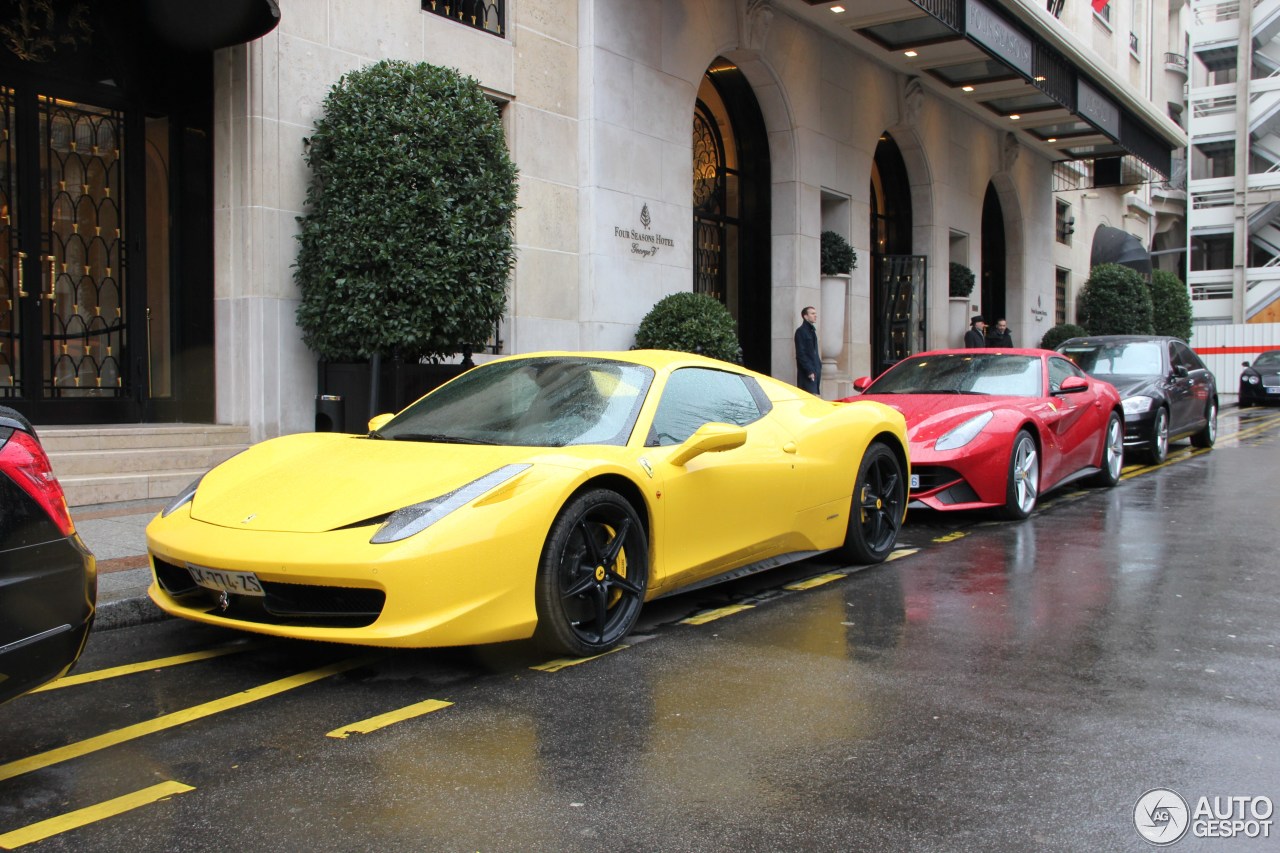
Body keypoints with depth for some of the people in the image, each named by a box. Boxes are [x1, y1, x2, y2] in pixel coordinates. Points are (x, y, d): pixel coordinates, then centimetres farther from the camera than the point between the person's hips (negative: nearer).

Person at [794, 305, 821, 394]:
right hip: (807, 373, -9)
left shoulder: (812, 330, 18)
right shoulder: (801, 331, -10)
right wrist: (809, 371, -19)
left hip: (815, 371, 9)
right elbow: (801, 354, -16)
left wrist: (819, 365, 15)